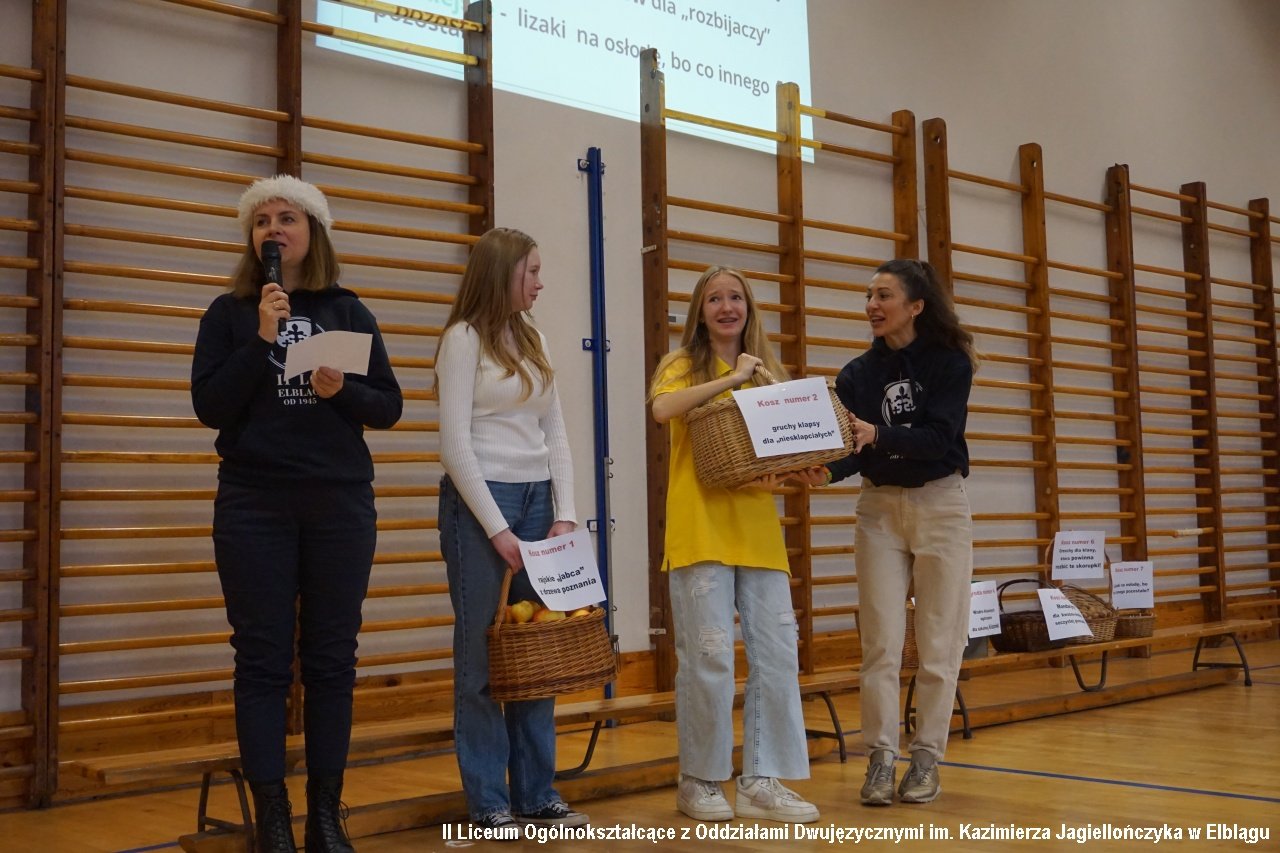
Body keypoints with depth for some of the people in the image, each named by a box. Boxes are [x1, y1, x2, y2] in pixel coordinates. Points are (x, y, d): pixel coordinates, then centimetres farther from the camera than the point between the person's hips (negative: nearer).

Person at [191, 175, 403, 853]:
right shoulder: (229, 313, 4)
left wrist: (343, 391, -13)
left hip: (342, 504, 2)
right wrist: (262, 338, -13)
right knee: (263, 659, -1)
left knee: (331, 658, 5)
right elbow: (209, 407, -5)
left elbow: (389, 406, 7)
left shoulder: (349, 312, 9)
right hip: (254, 506, -1)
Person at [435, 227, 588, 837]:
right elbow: (455, 443, -11)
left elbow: (555, 435, 13)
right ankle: (489, 804, 8)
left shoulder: (534, 341, 14)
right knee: (483, 654, 0)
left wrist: (564, 513, 2)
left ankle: (536, 794, 15)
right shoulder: (463, 338, -5)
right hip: (479, 501, -6)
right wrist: (496, 528, -14)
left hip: (537, 499, 6)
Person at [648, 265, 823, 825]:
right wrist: (731, 378, -17)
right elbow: (662, 408, -20)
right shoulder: (683, 365, 3)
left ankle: (760, 781, 11)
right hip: (701, 526, -5)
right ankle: (698, 780, 11)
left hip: (758, 528, 5)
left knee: (776, 654, 1)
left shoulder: (767, 373, 17)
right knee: (708, 658, -5)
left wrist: (803, 474, -3)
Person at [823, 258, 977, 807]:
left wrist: (877, 435, -34)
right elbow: (852, 448, -5)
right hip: (879, 508, 2)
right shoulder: (857, 374, 2)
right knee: (881, 642, -1)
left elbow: (938, 437, -19)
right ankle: (881, 756, 4)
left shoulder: (950, 361, -6)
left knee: (938, 641, 3)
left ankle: (927, 757, 12)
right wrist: (824, 469, -27)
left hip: (940, 505, -2)